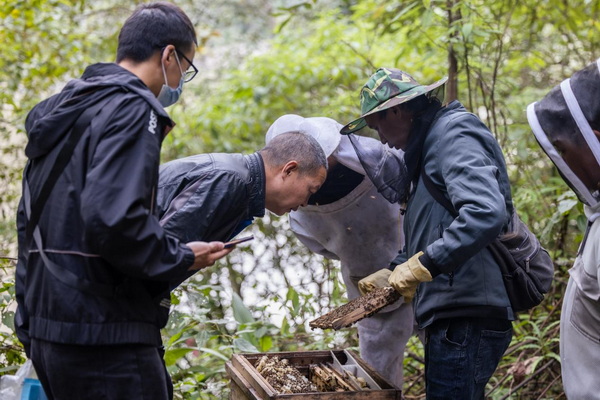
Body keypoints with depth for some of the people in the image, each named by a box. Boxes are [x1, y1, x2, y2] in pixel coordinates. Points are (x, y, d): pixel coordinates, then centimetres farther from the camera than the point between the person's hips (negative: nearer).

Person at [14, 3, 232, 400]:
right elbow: (113, 220, -27)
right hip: (103, 336, -9)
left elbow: (28, 222, 22)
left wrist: (29, 321, 26)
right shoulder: (133, 111, -12)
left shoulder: (61, 113, 18)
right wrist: (183, 258, -11)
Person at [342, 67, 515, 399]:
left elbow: (486, 213, -28)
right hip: (450, 316, 10)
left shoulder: (454, 134, -12)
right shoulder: (428, 146, 21)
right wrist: (391, 274, 17)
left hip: (468, 317, -10)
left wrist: (420, 266, -26)